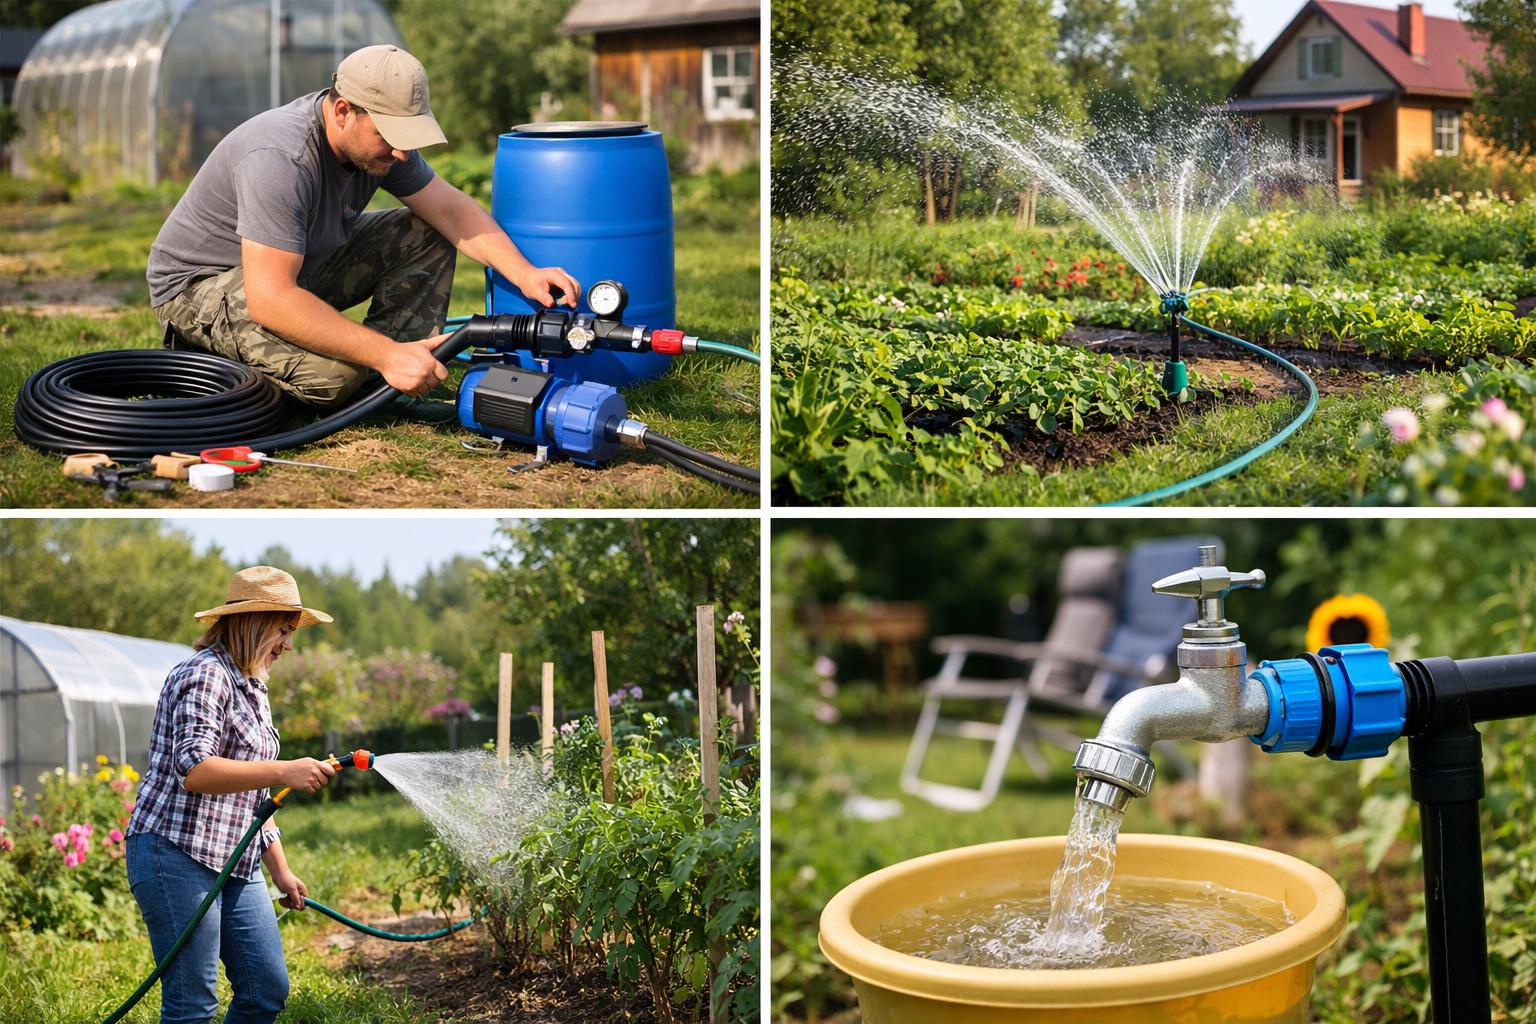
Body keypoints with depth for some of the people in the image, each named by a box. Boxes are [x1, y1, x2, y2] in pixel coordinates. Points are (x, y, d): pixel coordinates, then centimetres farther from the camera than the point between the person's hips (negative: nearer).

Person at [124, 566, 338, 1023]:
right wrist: (284, 772, -27)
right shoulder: (205, 675, -11)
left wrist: (281, 871, 22)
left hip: (235, 864, 10)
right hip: (178, 854, -10)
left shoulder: (253, 690, 20)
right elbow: (194, 771, -25)